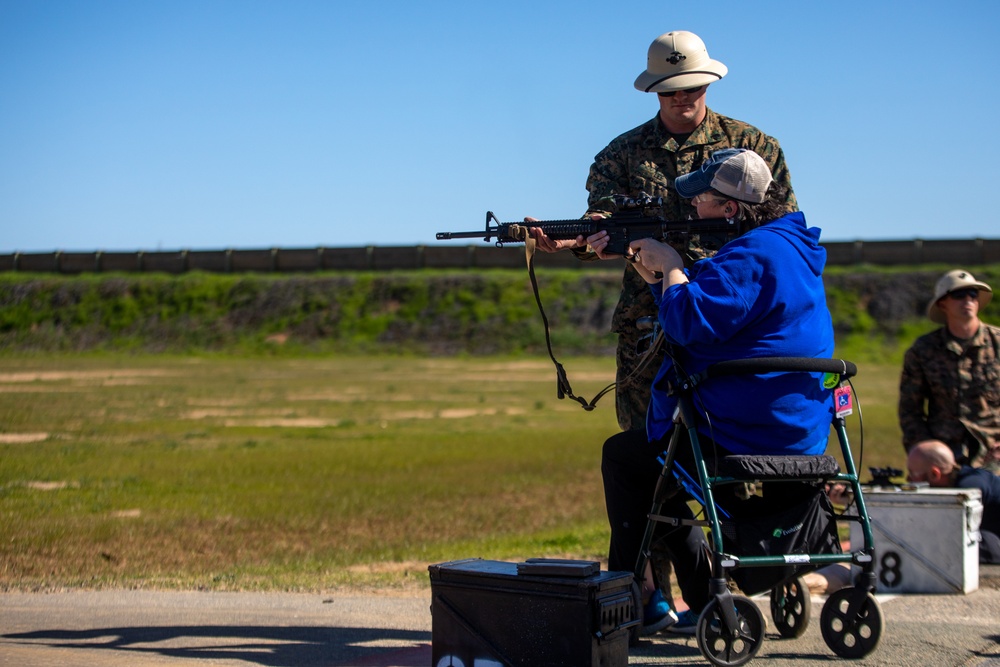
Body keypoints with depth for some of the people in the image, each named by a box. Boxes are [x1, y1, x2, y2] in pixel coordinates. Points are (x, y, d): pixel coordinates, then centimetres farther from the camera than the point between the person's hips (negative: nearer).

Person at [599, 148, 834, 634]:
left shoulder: (752, 255, -20)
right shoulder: (784, 246, 15)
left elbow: (691, 323, -28)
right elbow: (705, 304, 21)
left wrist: (671, 266, -11)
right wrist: (644, 264, 14)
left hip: (744, 439, -11)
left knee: (621, 455, 8)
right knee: (651, 453, 27)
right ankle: (704, 600, 19)